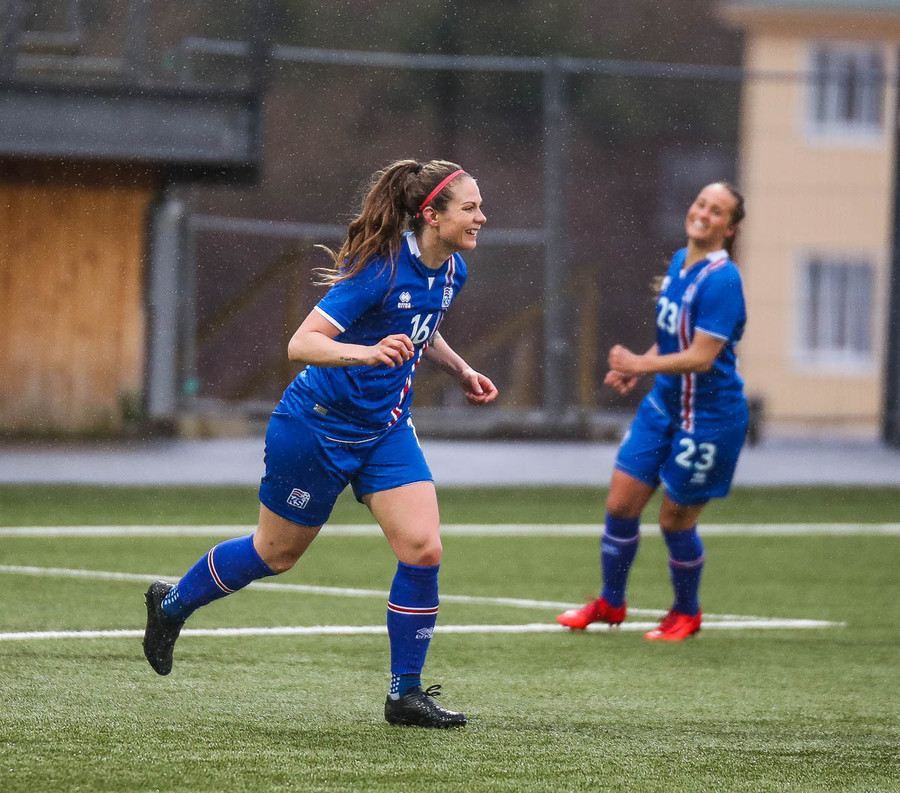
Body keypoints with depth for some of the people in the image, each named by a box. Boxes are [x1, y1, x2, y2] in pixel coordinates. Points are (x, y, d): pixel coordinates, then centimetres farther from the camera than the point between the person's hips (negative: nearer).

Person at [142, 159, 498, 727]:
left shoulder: (451, 272, -1)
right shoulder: (381, 269, -27)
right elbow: (301, 343, -32)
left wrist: (461, 371, 11)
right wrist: (366, 353, -47)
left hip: (386, 428, 7)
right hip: (318, 425, -7)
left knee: (423, 549, -9)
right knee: (276, 554, 11)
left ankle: (406, 694, 2)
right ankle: (172, 604, 37)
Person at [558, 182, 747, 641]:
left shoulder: (720, 280, -22)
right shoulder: (680, 263, 5)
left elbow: (700, 357, -26)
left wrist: (642, 364, -22)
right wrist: (639, 369, 7)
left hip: (708, 419, -8)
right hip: (663, 405, 8)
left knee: (675, 520, 4)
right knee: (620, 504, 7)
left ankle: (687, 613, 28)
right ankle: (610, 603, 26)